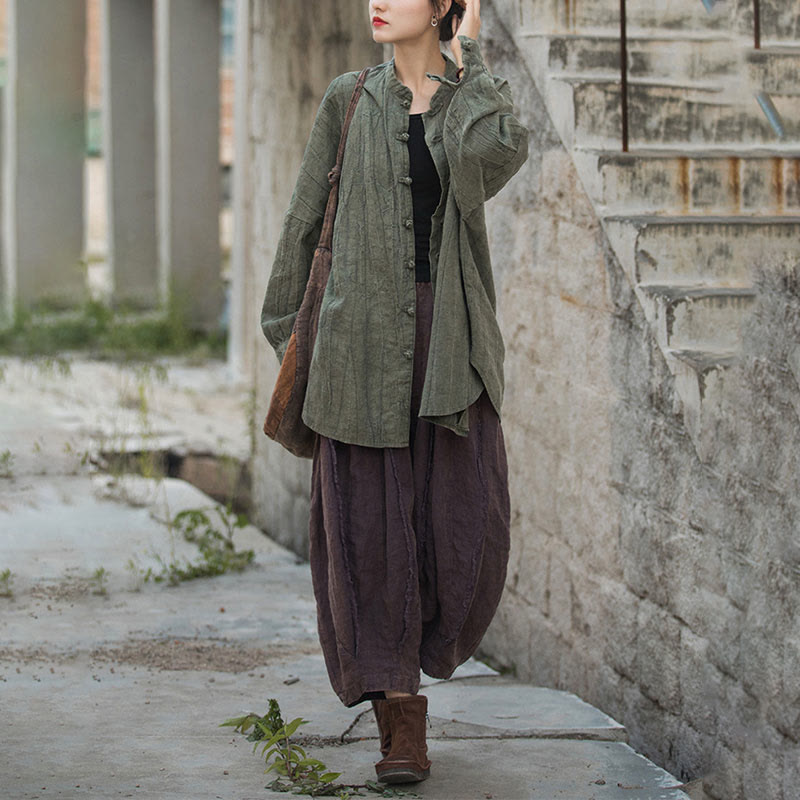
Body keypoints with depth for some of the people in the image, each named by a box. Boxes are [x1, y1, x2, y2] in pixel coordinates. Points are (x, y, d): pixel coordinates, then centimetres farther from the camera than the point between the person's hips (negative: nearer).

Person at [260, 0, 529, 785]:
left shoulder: (478, 98, 6)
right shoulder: (348, 100, 6)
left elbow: (495, 150, -18)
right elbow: (306, 216, 11)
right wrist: (286, 326, 10)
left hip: (451, 335, 0)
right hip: (363, 333, 0)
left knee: (466, 518, -6)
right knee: (371, 522, -4)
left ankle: (422, 640, 25)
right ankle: (400, 714, 4)